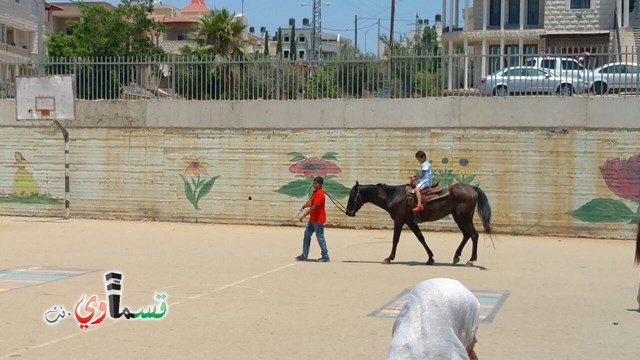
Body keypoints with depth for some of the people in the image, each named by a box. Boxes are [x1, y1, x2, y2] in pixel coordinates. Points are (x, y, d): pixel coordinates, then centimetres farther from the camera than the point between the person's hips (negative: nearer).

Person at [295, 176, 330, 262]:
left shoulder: (319, 193, -19)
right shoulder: (315, 192, 12)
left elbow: (315, 207, -24)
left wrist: (304, 215, -22)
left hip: (318, 220, -10)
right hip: (312, 219, 10)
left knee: (320, 237, -4)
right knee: (307, 235, 11)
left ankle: (325, 257, 4)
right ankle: (304, 255, 16)